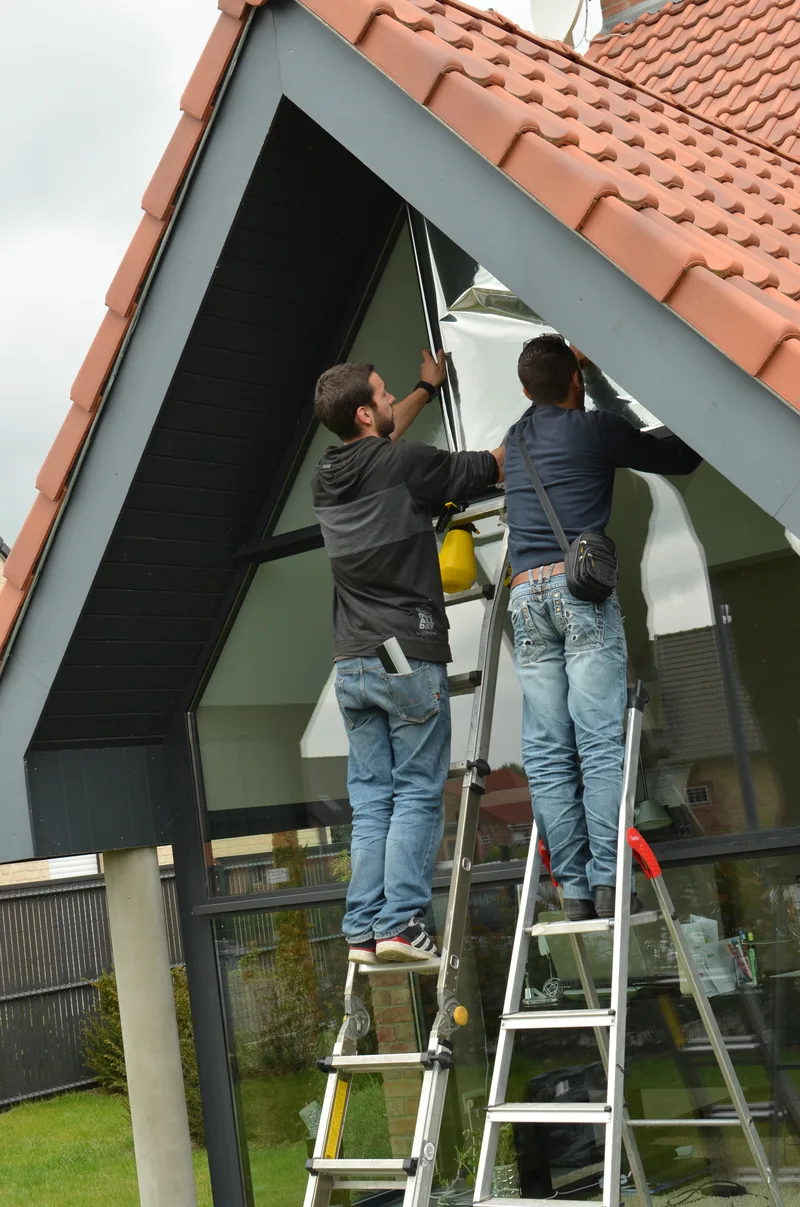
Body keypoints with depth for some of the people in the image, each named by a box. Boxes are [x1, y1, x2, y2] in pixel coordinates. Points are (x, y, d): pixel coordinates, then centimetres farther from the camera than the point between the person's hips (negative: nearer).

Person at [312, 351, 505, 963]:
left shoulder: (326, 475, 12)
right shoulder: (406, 465, -9)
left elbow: (381, 441, 34)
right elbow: (496, 466, 2)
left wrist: (428, 389, 47)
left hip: (352, 664, 6)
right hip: (410, 659, -6)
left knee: (371, 799, 8)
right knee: (418, 796, -2)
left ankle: (363, 928, 5)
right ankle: (402, 923, -7)